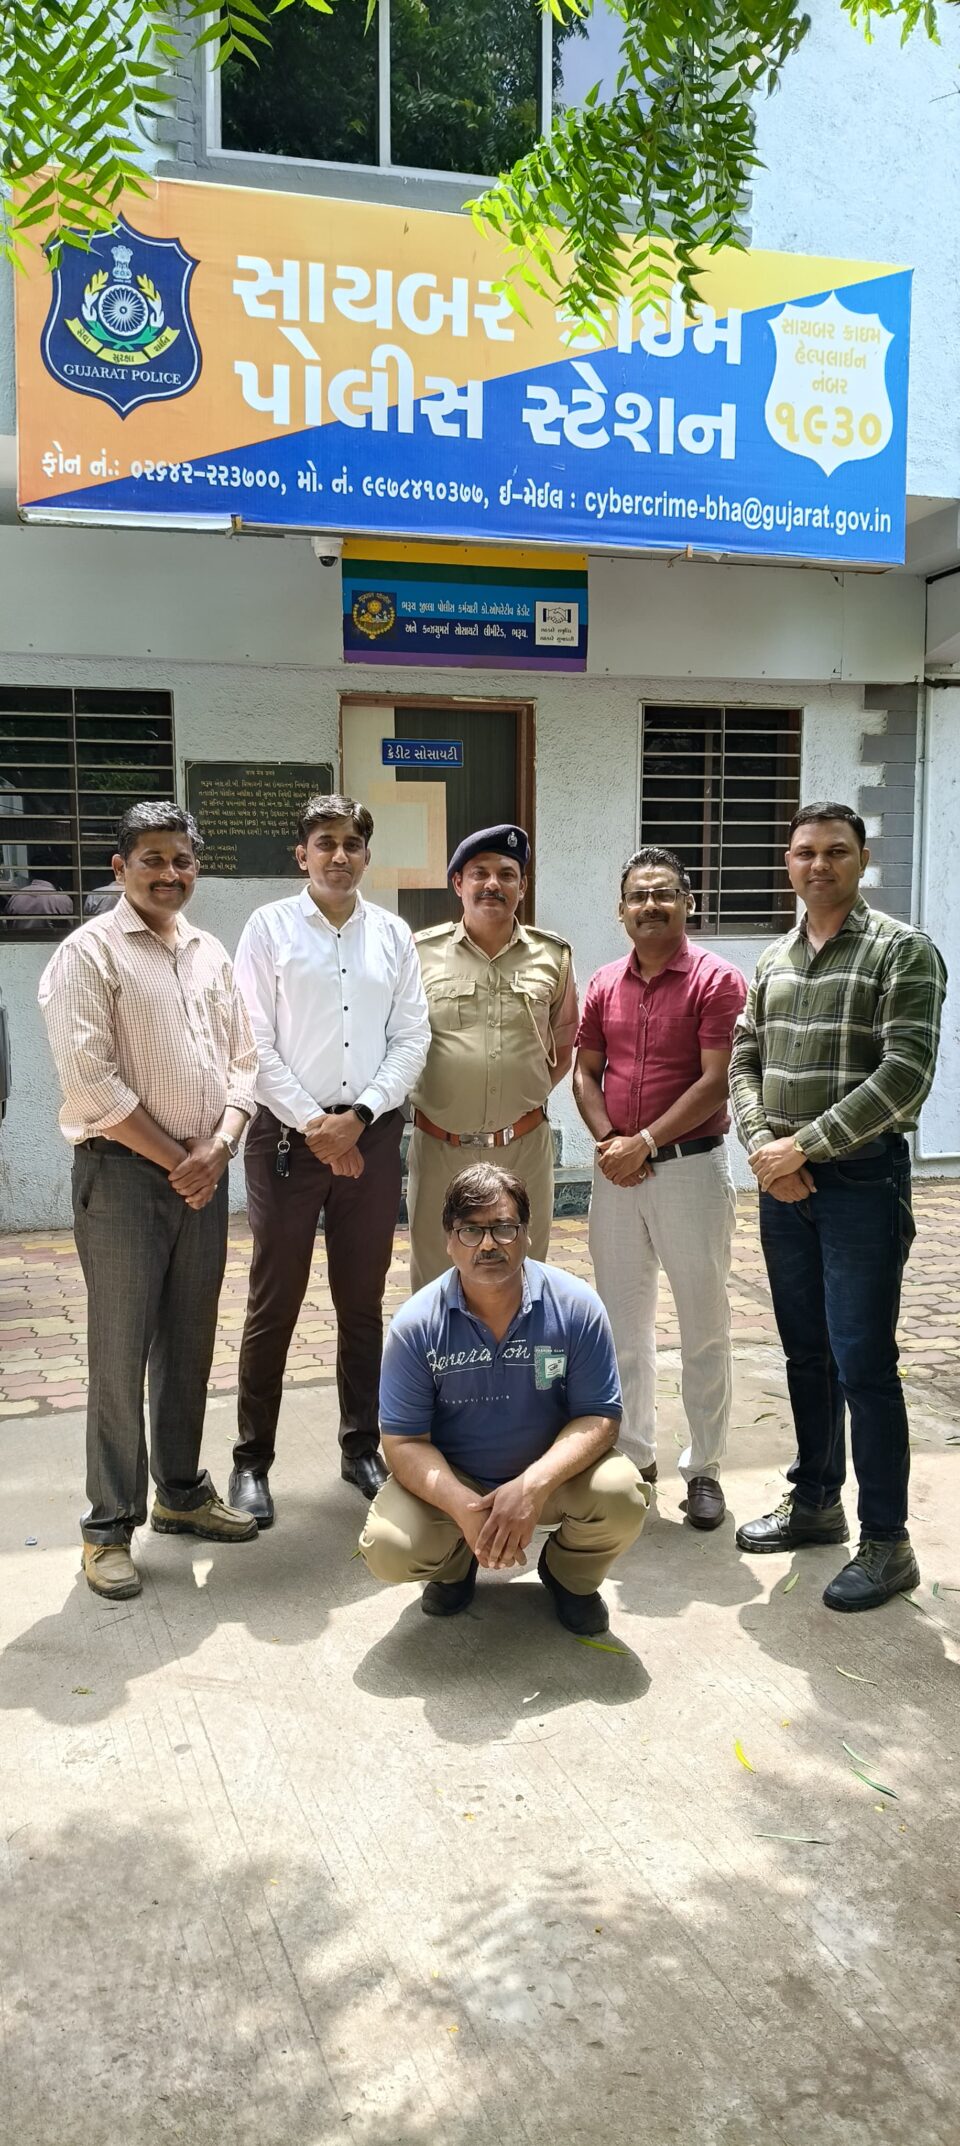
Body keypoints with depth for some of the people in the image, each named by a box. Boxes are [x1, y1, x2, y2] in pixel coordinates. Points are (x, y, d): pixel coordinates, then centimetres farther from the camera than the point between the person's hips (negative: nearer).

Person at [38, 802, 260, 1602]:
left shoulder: (210, 954, 12)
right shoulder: (89, 952, -8)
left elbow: (241, 1059, 11)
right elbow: (91, 1081, -15)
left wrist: (217, 1147, -5)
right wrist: (173, 1159, -12)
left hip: (203, 1173, 6)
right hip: (122, 1174, -6)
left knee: (189, 1346, 14)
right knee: (120, 1355, 0)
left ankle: (181, 1492, 29)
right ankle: (111, 1525, 11)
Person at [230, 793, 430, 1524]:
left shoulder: (392, 934, 7)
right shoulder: (270, 927, -1)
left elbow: (412, 1038, 3)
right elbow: (254, 1042, -6)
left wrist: (357, 1118, -8)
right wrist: (312, 1125, -10)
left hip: (372, 1135, 3)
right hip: (287, 1135, -2)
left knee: (364, 1302, 12)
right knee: (274, 1304, 3)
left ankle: (362, 1447, 26)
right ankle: (252, 1461, 15)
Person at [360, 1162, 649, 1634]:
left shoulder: (576, 1307, -16)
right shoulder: (416, 1326, -16)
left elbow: (600, 1416, -14)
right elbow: (403, 1442, -14)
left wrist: (535, 1484, -31)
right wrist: (465, 1508, -31)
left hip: (552, 1474, 0)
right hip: (451, 1481, 0)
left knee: (621, 1496, -29)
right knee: (388, 1547, -25)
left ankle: (569, 1573, 9)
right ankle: (455, 1565, 15)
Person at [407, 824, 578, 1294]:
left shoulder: (553, 956, 4)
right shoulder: (421, 953, -1)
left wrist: (529, 1094, 8)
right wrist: (422, 1099, 4)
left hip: (524, 1147, 1)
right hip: (439, 1147, -1)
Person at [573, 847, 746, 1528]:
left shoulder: (716, 980, -7)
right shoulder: (604, 985, 9)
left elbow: (715, 1082, -14)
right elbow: (585, 1072, 10)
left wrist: (644, 1143, -16)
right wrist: (607, 1141, -7)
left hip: (690, 1166, -5)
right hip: (616, 1171, 5)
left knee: (704, 1326, 4)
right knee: (623, 1322, 12)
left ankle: (705, 1468, 16)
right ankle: (636, 1456, 26)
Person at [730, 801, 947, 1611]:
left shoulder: (902, 951, -7)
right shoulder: (774, 960, 11)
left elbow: (905, 1074, -16)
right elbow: (745, 1063, 11)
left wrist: (804, 1145, -16)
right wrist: (764, 1146, -7)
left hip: (863, 1179, -6)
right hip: (783, 1182, 6)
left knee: (863, 1364, -3)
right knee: (806, 1355, 15)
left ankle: (886, 1543, 8)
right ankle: (815, 1501, 30)